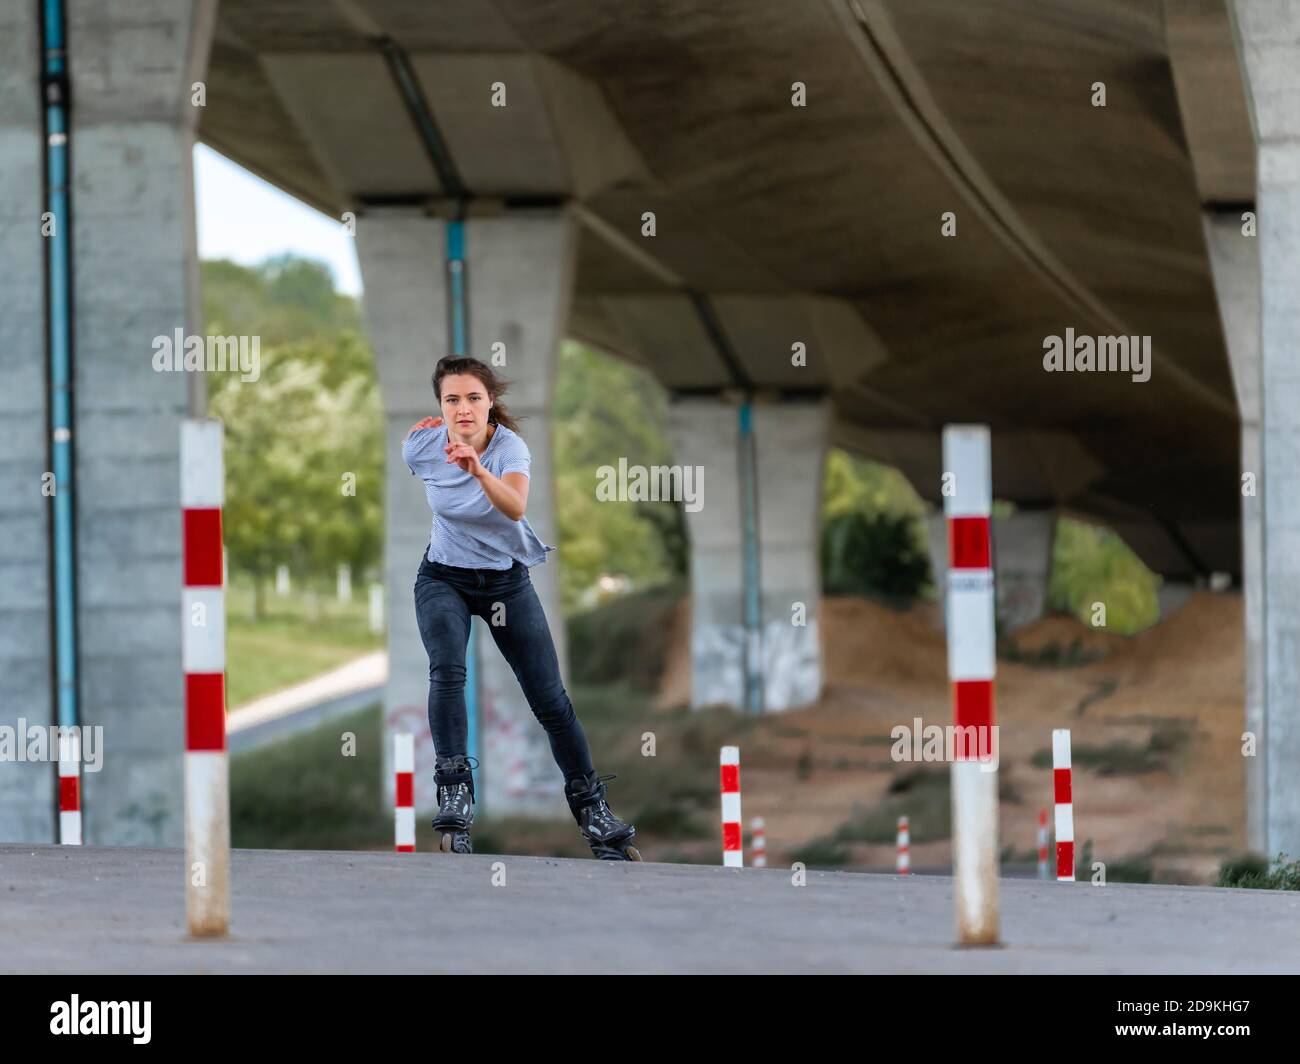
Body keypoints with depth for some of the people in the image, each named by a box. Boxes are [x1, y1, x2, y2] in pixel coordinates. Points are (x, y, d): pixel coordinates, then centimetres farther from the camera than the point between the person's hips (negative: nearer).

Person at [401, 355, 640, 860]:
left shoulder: (509, 446, -24)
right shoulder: (420, 446, -17)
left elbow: (515, 507, -46)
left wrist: (478, 470, -61)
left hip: (507, 581, 0)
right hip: (444, 579, 0)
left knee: (551, 700, -1)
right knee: (447, 670, -28)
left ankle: (592, 809, 13)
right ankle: (455, 795, -29)